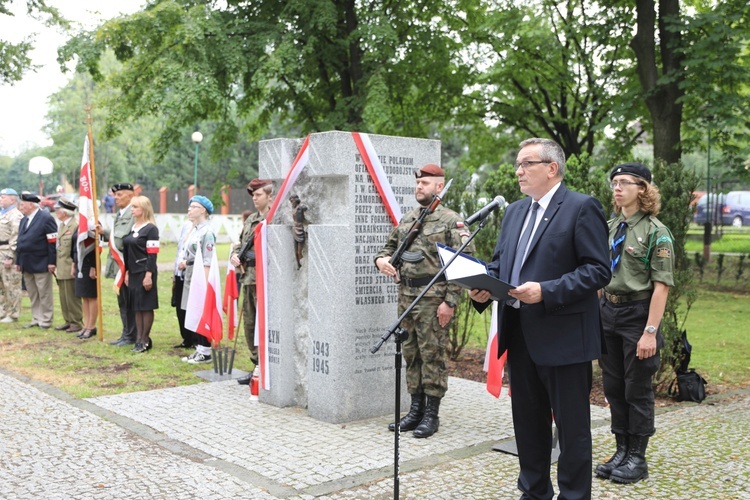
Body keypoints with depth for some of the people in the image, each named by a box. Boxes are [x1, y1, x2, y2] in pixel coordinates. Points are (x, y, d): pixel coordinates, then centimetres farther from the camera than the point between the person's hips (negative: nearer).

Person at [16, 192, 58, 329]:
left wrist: (52, 262, -18)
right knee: (33, 296, 12)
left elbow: (53, 242, -14)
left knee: (44, 295, 2)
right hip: (26, 265, 8)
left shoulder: (46, 218, -10)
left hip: (41, 265, -8)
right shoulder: (24, 220, 16)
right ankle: (36, 319, 19)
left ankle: (46, 320, 10)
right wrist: (18, 261, 13)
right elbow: (20, 242, 18)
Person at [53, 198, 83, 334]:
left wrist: (74, 266, -18)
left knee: (72, 297, -1)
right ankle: (68, 321, 22)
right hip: (61, 269, 9)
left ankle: (76, 322, 8)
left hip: (70, 269, -9)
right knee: (64, 296, 14)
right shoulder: (61, 226, 15)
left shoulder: (76, 226, -14)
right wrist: (55, 264, 16)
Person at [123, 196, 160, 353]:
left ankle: (145, 340, 5)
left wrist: (149, 275, -19)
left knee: (146, 306, -1)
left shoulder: (151, 228, -10)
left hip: (145, 273, -8)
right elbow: (128, 252, 19)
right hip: (133, 273, 8)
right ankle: (139, 338, 16)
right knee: (136, 307, 10)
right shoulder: (132, 228, 14)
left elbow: (152, 254, -15)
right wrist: (127, 271, 14)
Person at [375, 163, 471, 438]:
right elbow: (390, 245, 24)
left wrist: (450, 301, -17)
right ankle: (416, 409, 22)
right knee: (411, 354, 12)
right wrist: (381, 259, -1)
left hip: (434, 300, -7)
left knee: (433, 355, -1)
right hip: (406, 297, 7)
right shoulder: (406, 219, 14)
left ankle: (431, 415, 9)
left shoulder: (452, 221, -6)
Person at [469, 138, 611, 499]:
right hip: (519, 334, 7)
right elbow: (499, 262, 19)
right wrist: (482, 286, -2)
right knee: (528, 421, 17)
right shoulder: (515, 211, 14)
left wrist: (546, 292, -23)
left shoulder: (582, 208, -8)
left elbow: (598, 270, -14)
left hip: (563, 337, -7)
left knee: (571, 425, 4)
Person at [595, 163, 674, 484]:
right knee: (613, 386, 12)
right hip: (607, 311, 6)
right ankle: (621, 451, 26)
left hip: (637, 313, -6)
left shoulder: (655, 232, -10)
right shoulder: (609, 227, 7)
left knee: (637, 389, 4)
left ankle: (637, 458, 17)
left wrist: (650, 332, -19)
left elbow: (661, 286, -14)